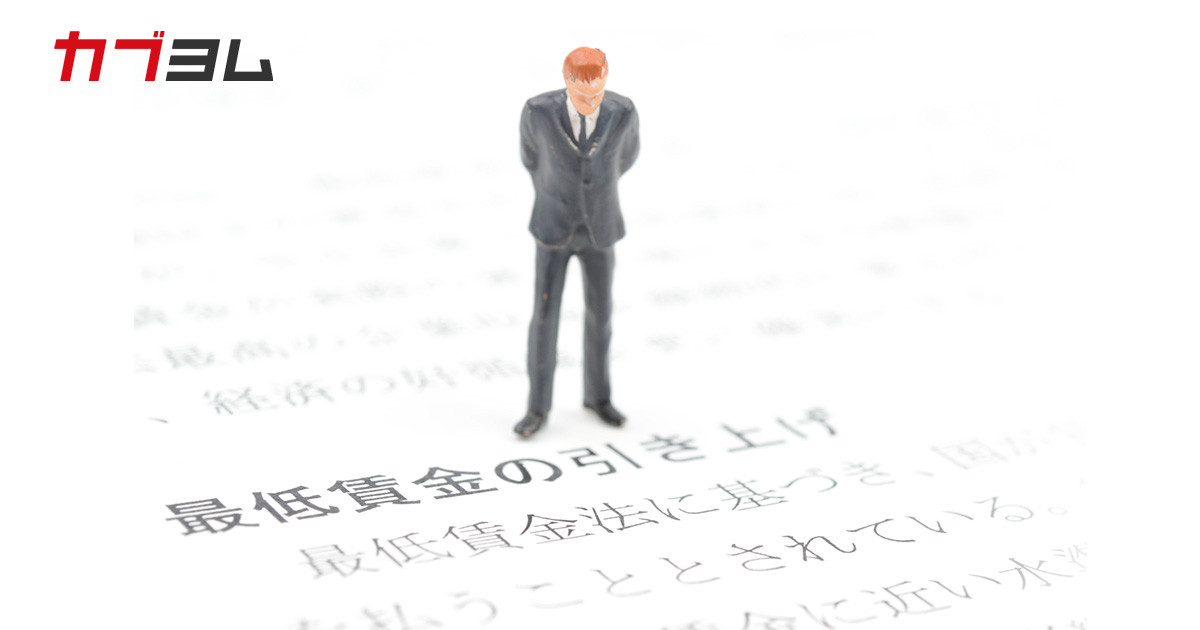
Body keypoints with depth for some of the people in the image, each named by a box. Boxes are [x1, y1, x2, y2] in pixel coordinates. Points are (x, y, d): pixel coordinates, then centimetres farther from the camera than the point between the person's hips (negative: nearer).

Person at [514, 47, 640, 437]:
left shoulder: (623, 112, -18)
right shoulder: (538, 111, -22)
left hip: (598, 227, 2)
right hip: (554, 227, -2)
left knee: (599, 312, 12)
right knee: (545, 314, 0)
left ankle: (597, 394, 32)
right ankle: (538, 407, 14)